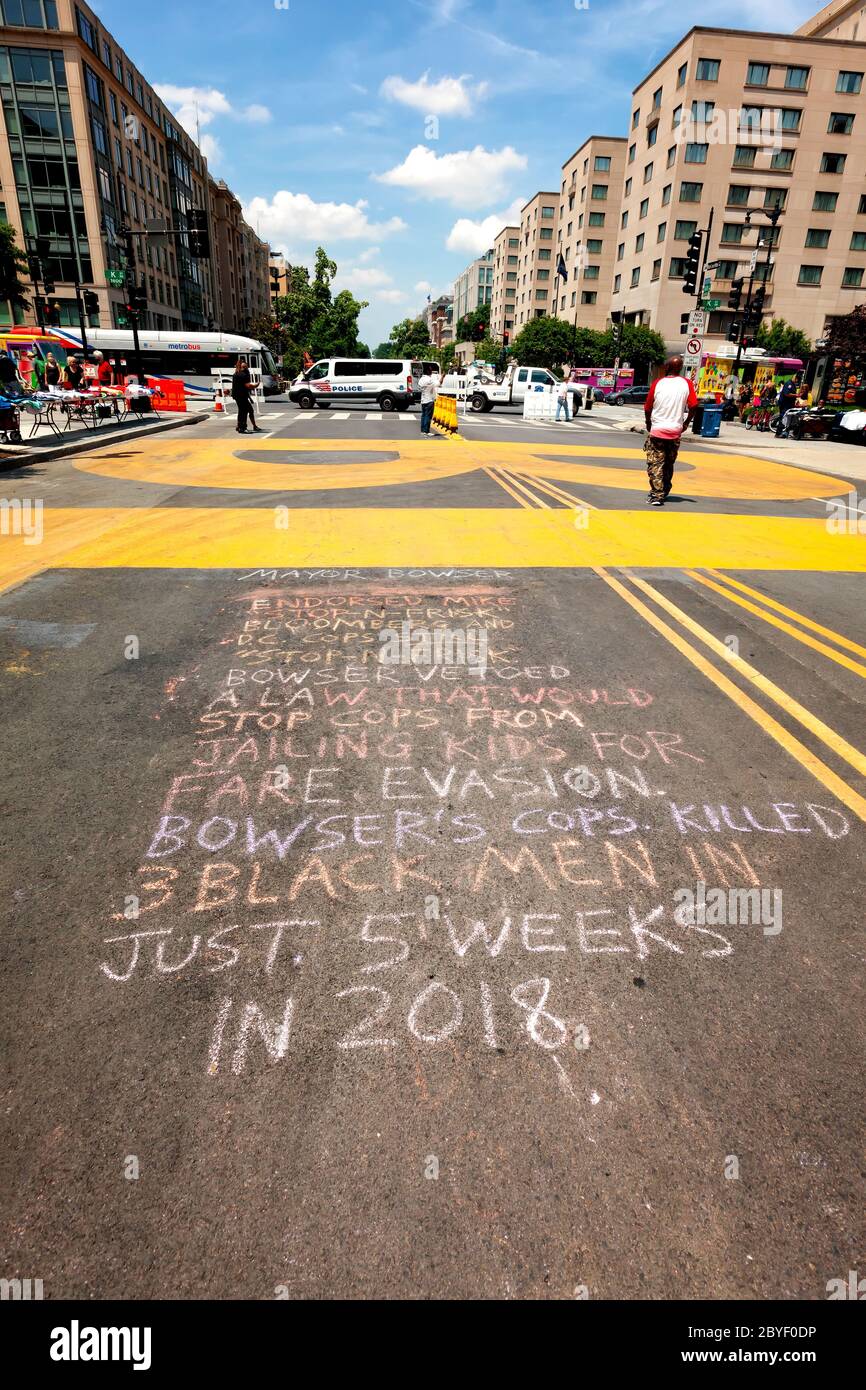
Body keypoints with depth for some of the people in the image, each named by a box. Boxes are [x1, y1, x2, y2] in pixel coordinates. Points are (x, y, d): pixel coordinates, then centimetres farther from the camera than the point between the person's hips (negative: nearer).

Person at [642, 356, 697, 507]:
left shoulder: (658, 383, -3)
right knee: (669, 464, 17)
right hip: (675, 431, 3)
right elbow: (693, 406, -6)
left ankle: (657, 495, -11)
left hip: (656, 430, -3)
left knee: (655, 464, -1)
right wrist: (685, 423, 8)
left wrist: (648, 425, 15)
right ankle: (664, 492, 28)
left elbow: (647, 408, 0)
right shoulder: (686, 384, 1)